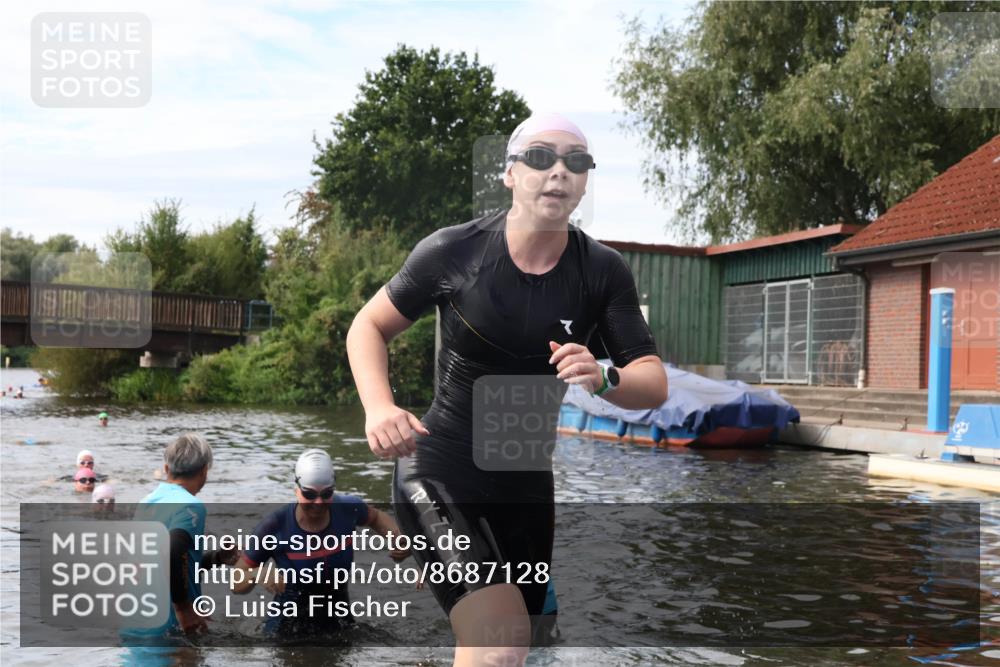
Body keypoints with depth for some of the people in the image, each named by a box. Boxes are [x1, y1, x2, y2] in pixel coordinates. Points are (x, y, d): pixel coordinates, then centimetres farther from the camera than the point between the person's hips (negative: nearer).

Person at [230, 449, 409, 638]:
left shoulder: (348, 508, -14)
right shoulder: (275, 527, -22)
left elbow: (376, 518, 10)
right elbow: (236, 584, -14)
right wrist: (259, 574, -35)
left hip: (338, 624, 3)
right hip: (288, 630, -3)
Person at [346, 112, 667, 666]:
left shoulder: (604, 272, -5)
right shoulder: (453, 251, -11)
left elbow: (655, 386, -6)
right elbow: (368, 327, 1)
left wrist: (603, 378, -29)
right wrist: (379, 408, -17)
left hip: (528, 490, 4)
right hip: (440, 476, -4)